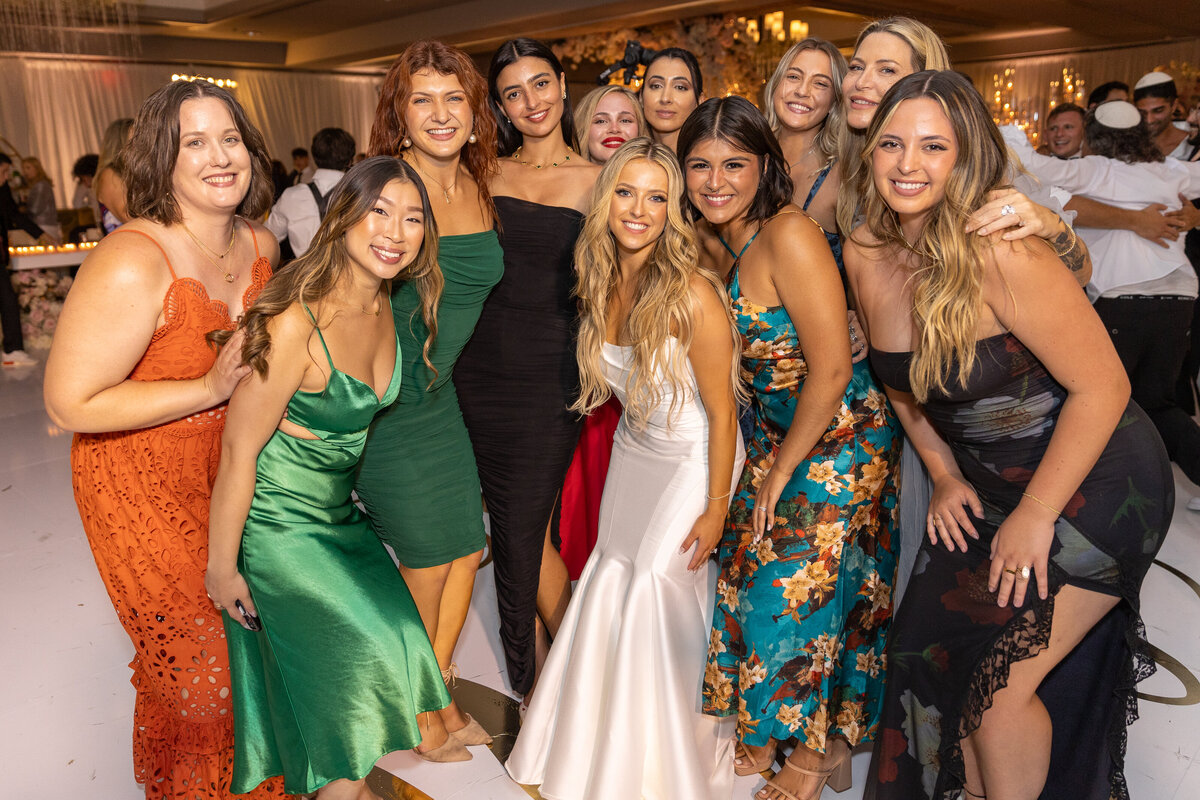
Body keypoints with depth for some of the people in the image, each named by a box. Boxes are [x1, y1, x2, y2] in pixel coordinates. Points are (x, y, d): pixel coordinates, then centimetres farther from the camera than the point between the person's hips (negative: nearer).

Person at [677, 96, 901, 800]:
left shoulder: (790, 235, -23)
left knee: (800, 587, 1)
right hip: (773, 436, 7)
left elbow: (831, 370, -22)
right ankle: (768, 733, 34)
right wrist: (767, 460, 2)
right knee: (751, 576, 11)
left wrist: (783, 470, -13)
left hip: (840, 437, -7)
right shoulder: (709, 239, 1)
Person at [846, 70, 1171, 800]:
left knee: (1002, 686, -3)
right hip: (986, 487, 7)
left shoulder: (1001, 253, -26)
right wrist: (946, 477, 4)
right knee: (933, 657, 12)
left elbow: (1103, 387, -22)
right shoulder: (867, 253, -6)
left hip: (1093, 486, -6)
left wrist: (1034, 517, -16)